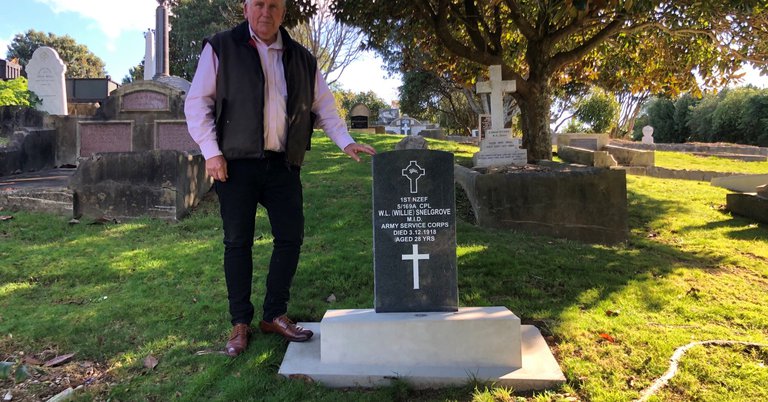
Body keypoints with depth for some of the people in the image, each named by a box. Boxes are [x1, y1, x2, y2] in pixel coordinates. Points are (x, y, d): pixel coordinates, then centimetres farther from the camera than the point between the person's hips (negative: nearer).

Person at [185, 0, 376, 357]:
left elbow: (323, 106, 16)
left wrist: (345, 141, 3)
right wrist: (211, 151, -8)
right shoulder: (221, 49, 4)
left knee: (290, 237, 2)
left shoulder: (302, 59, 14)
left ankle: (274, 315, 19)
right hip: (236, 164, -3)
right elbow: (197, 103, 1)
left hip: (283, 165, 3)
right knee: (238, 243, 2)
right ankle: (240, 323, 15)